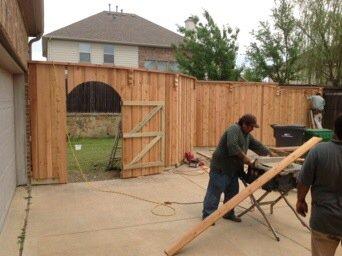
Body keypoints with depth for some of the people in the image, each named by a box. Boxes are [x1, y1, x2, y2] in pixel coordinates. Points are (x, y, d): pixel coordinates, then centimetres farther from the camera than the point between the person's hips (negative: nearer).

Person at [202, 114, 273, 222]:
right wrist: (246, 158, -26)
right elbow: (233, 146, -29)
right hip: (220, 167, -9)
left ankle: (229, 213, 25)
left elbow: (257, 145, 21)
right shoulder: (234, 129, -16)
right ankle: (207, 215, 2)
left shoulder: (246, 135, 14)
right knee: (215, 191, -4)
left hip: (233, 168, 10)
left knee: (232, 192, 13)